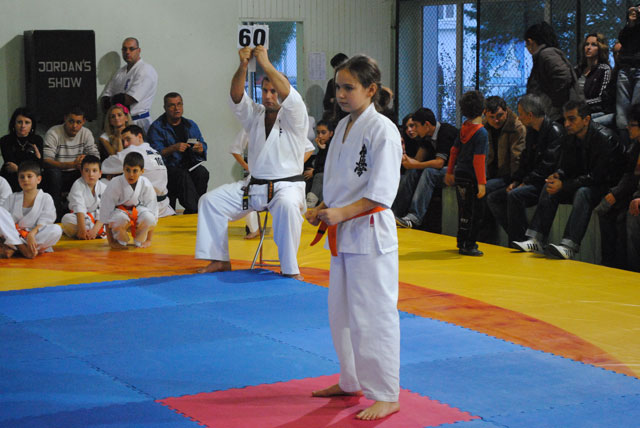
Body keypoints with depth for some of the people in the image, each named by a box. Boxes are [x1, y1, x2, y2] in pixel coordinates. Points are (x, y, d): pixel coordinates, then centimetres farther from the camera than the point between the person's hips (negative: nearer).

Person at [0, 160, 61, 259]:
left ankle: (12, 248, -32)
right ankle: (21, 247, -33)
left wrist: (32, 234, -26)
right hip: (13, 236, 2)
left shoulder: (46, 198, 5)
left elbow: (44, 223, -6)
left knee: (56, 230, -30)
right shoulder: (12, 198, 13)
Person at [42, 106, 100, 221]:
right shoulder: (53, 133, -13)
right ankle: (56, 214, -28)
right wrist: (72, 164, -36)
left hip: (75, 175, 3)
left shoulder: (86, 133, 1)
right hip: (56, 176, -3)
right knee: (53, 172, -36)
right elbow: (46, 161, -24)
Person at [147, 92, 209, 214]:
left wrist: (200, 149, -10)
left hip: (190, 164, 4)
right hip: (169, 167, -4)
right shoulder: (157, 127, 2)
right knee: (183, 176, -35)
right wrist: (173, 148, -24)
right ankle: (195, 210, -32)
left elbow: (203, 146, 15)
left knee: (202, 173, -28)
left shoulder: (191, 125, 17)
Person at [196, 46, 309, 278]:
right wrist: (243, 65, -26)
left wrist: (266, 63, -31)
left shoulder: (294, 117, -4)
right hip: (253, 186, 6)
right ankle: (220, 260, 3)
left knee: (287, 205, -40)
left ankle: (290, 269, -30)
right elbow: (236, 97, -8)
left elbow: (289, 96, -26)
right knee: (210, 201, -4)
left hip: (287, 186, -6)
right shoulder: (255, 115, 10)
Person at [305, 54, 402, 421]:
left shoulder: (382, 130, -15)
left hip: (370, 233, -9)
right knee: (342, 313, 18)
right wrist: (323, 210, 6)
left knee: (374, 315, -5)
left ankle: (385, 395, 5)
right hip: (342, 236, 9)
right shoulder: (344, 126, 12)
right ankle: (352, 382, 33)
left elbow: (382, 193, -19)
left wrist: (342, 213, -26)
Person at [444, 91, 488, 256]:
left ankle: (462, 242, 25)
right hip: (472, 178, -7)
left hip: (460, 174, 7)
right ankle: (468, 246, 1)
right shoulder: (481, 132, -16)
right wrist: (481, 183, -19)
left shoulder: (464, 129, 6)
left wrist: (450, 172, 24)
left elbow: (454, 150, 13)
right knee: (475, 212, 0)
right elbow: (478, 160, -20)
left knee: (464, 210, 16)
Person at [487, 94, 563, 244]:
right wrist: (516, 181, 6)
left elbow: (549, 164, -19)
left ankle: (517, 241, -24)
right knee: (493, 198, -1)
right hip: (531, 183, 10)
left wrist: (526, 182, -16)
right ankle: (518, 238, -8)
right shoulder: (531, 132, 16)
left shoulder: (554, 131, -13)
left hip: (546, 183, -10)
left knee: (515, 195, -32)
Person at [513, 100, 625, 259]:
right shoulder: (569, 138, 1)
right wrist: (556, 176, -13)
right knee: (549, 189, -10)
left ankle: (569, 246, -47)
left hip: (606, 187, -7)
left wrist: (563, 186, -27)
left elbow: (596, 177, -25)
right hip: (581, 183, 7)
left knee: (583, 193, -35)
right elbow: (564, 167, 12)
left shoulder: (604, 138, -22)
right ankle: (535, 240, -18)